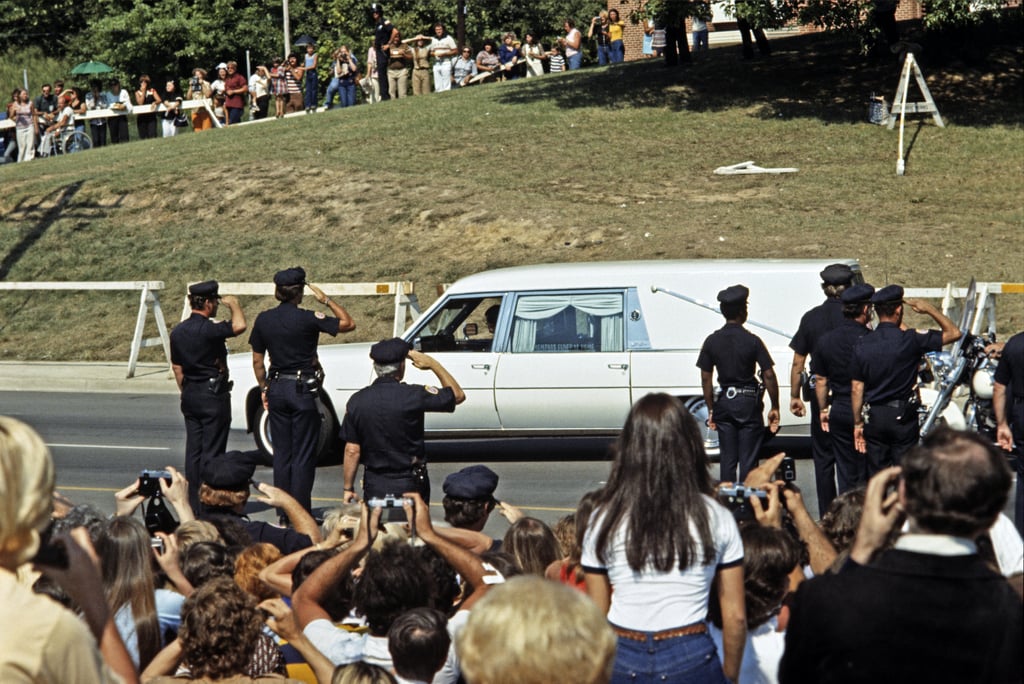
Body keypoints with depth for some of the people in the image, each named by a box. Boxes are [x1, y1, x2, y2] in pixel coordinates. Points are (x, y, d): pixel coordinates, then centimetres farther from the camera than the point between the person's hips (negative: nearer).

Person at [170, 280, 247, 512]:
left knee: (193, 450, 10)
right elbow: (239, 326, -31)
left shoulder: (178, 331, 7)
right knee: (211, 451, -3)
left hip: (190, 396, 8)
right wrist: (233, 304, -11)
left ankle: (193, 502, 13)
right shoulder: (208, 329, -18)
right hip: (213, 395, -8)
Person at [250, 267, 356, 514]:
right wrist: (326, 300, 1)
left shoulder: (263, 320, 1)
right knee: (303, 455, 0)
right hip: (303, 390, -5)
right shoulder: (307, 319, -14)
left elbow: (257, 361, 7)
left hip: (276, 389, 5)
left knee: (281, 453, 11)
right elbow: (348, 323, -6)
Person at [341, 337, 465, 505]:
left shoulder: (357, 401, -5)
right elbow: (458, 395, -2)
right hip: (409, 485, -2)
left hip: (374, 486, 2)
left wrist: (348, 488, 6)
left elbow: (352, 451, -3)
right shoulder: (413, 396, -14)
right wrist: (433, 364, 1)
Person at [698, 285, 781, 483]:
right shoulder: (752, 341, -11)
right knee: (748, 460, 2)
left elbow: (705, 378, 1)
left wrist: (711, 409, 10)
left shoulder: (712, 341, -1)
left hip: (725, 402, 3)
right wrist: (775, 407, -3)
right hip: (749, 402, -3)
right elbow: (769, 375, -12)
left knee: (727, 459, 10)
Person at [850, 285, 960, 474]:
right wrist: (929, 309, 6)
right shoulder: (910, 340, -11)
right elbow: (953, 333, -4)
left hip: (873, 416, 3)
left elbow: (856, 389, 2)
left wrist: (857, 423, 9)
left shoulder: (862, 345, -1)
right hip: (903, 416, -3)